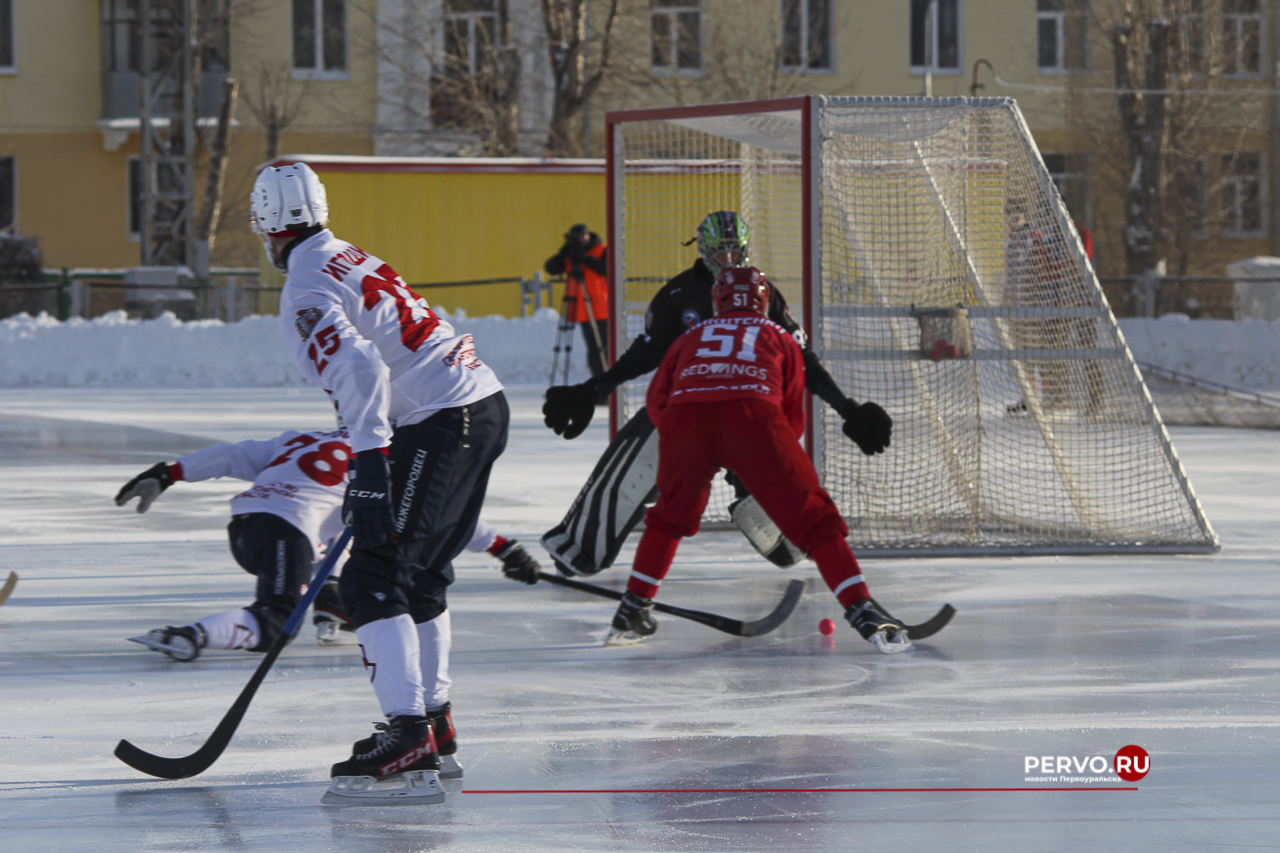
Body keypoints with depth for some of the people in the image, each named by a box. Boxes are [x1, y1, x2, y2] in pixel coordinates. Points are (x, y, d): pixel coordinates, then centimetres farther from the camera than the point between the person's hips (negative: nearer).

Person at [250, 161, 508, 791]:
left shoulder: (306, 292, -10)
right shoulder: (352, 261, 21)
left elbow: (358, 372, -26)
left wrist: (370, 469, -31)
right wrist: (368, 475, 37)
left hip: (443, 426, -10)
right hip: (485, 406, 10)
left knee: (375, 578, -11)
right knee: (421, 573, 23)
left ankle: (410, 731, -20)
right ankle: (433, 713, 31)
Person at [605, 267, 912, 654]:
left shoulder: (691, 337, 35)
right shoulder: (779, 338, 32)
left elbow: (656, 400, 26)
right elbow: (793, 415, 28)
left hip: (683, 415, 2)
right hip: (753, 414, -2)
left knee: (670, 517, 28)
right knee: (814, 520, 5)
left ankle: (633, 611, 27)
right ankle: (862, 611, -7)